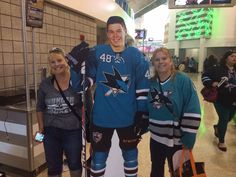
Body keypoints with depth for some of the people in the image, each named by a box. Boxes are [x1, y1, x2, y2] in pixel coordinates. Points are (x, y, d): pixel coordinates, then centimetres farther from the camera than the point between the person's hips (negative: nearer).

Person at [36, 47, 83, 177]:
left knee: (75, 164, 18)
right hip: (51, 132, 3)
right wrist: (41, 128, 4)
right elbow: (40, 108, 8)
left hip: (73, 131, -2)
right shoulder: (45, 84, -1)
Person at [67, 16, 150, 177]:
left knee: (130, 153, 21)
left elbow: (143, 87, -2)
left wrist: (143, 114, -3)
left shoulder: (135, 55, -3)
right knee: (99, 155, 14)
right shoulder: (97, 52, -5)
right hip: (102, 117, 0)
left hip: (128, 117, 1)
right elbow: (84, 80, -1)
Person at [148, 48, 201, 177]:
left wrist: (188, 140, -17)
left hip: (177, 140, -4)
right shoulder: (151, 83, -1)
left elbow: (192, 112, -17)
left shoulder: (183, 81, -15)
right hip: (156, 138, 4)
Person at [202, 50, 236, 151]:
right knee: (224, 120, 1)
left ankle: (217, 127, 52)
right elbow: (205, 76, -6)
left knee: (228, 119, 18)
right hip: (221, 100, -5)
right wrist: (211, 83, -21)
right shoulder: (218, 69, -10)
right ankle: (221, 142, 22)